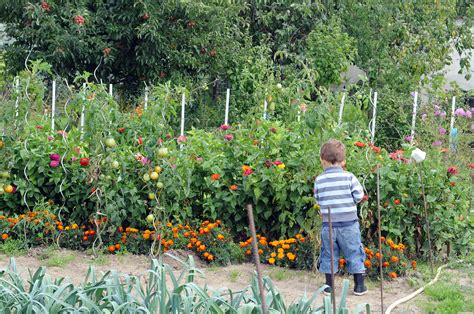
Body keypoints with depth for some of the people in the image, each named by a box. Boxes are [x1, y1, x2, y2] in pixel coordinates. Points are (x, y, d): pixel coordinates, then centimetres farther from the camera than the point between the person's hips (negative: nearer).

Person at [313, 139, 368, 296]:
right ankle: (359, 286, 13)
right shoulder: (349, 177, -9)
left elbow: (318, 200, 5)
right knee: (354, 253, 9)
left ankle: (329, 286, 17)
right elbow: (359, 196, -7)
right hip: (349, 223, -1)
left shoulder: (319, 180, -3)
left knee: (329, 254, 13)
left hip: (328, 224, 1)